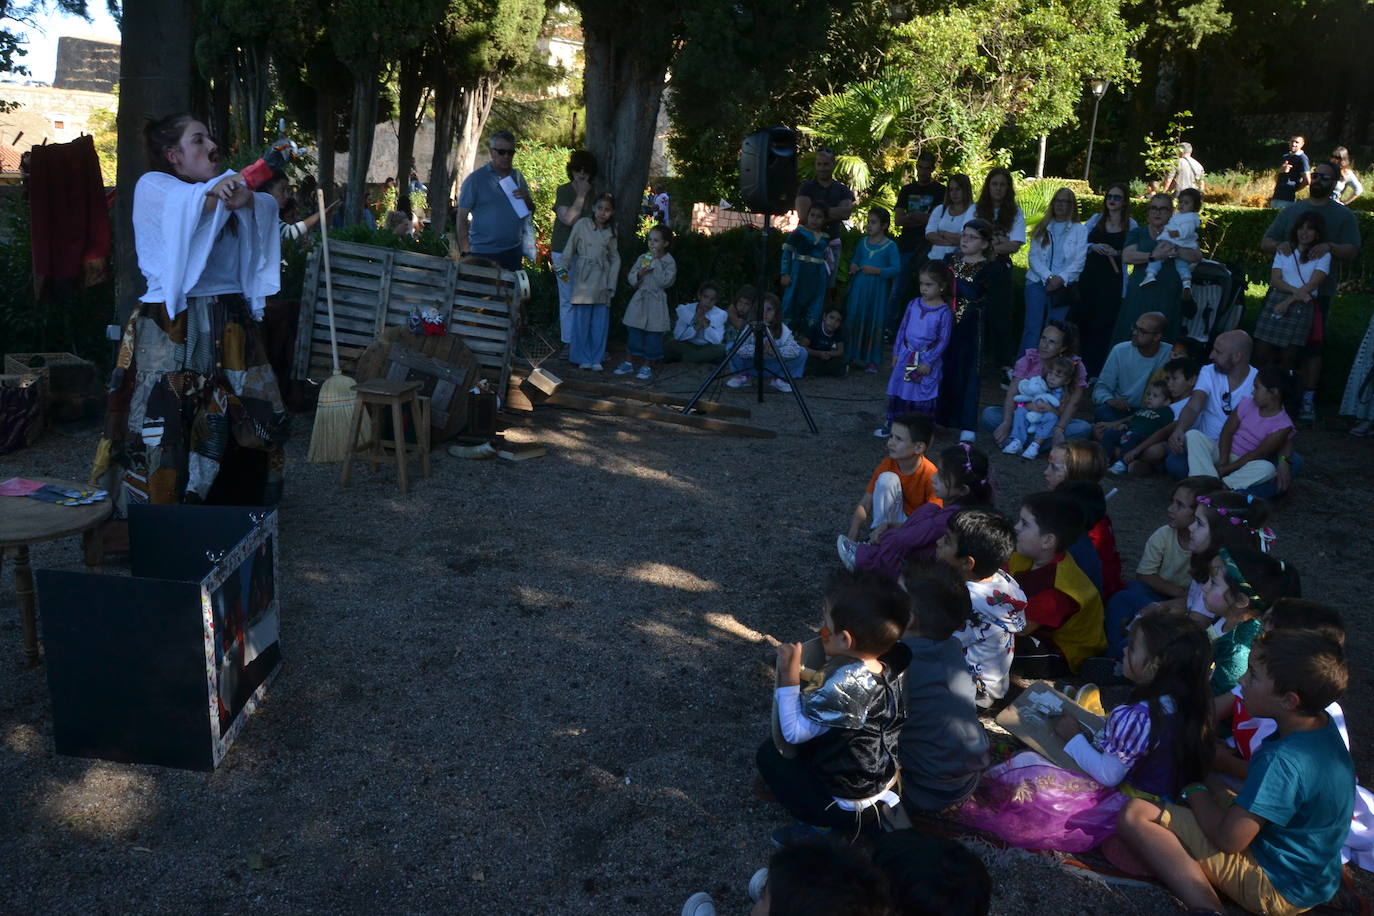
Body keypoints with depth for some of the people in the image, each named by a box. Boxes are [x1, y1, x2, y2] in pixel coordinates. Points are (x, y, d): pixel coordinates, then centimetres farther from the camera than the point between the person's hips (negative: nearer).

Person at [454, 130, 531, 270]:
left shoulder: (517, 176, 8)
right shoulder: (475, 179, -7)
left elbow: (531, 208, 17)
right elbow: (462, 217, -8)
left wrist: (526, 198, -7)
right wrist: (465, 252, -15)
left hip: (513, 251, 5)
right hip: (483, 253, -5)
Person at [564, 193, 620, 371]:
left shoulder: (610, 231, 9)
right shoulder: (582, 224, 0)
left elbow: (615, 259, 12)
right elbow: (570, 249, 1)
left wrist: (611, 284, 6)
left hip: (601, 280, 3)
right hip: (583, 278, -3)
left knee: (600, 321, 3)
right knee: (581, 319, -3)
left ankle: (596, 359, 13)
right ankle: (583, 358, 7)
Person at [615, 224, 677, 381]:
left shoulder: (669, 262, -6)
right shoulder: (642, 258, 6)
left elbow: (664, 282, -19)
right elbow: (630, 278, 8)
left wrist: (656, 262, -19)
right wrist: (639, 274, -14)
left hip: (656, 302, -4)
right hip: (639, 300, 4)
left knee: (653, 334, 1)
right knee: (635, 332, 9)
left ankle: (647, 366, 12)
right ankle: (629, 362, 20)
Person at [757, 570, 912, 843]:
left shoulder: (845, 687, -33)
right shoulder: (892, 660, -10)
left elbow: (793, 732, -24)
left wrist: (789, 675, -20)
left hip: (848, 802, -8)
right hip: (885, 776, 8)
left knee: (769, 753, 7)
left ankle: (824, 825, 2)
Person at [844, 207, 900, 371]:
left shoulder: (890, 246, -3)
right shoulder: (863, 242, 11)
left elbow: (896, 269, -10)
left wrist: (877, 270, -21)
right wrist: (853, 267, -1)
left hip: (877, 289, -4)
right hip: (859, 286, 4)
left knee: (874, 323, 0)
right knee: (854, 319, 5)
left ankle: (871, 360, 8)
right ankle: (854, 355, 17)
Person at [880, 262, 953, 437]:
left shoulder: (944, 312, -12)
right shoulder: (914, 304, 2)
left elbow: (943, 340, -11)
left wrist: (928, 362, -14)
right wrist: (896, 352, 8)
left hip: (927, 360, -5)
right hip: (906, 357, 5)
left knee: (923, 396, 3)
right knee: (898, 391, 13)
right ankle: (891, 424, 26)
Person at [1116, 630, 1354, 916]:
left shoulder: (1282, 760, -31)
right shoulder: (1322, 724, -2)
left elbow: (1229, 839, -24)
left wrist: (1195, 790, -6)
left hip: (1276, 889, -10)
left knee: (1136, 814, -18)